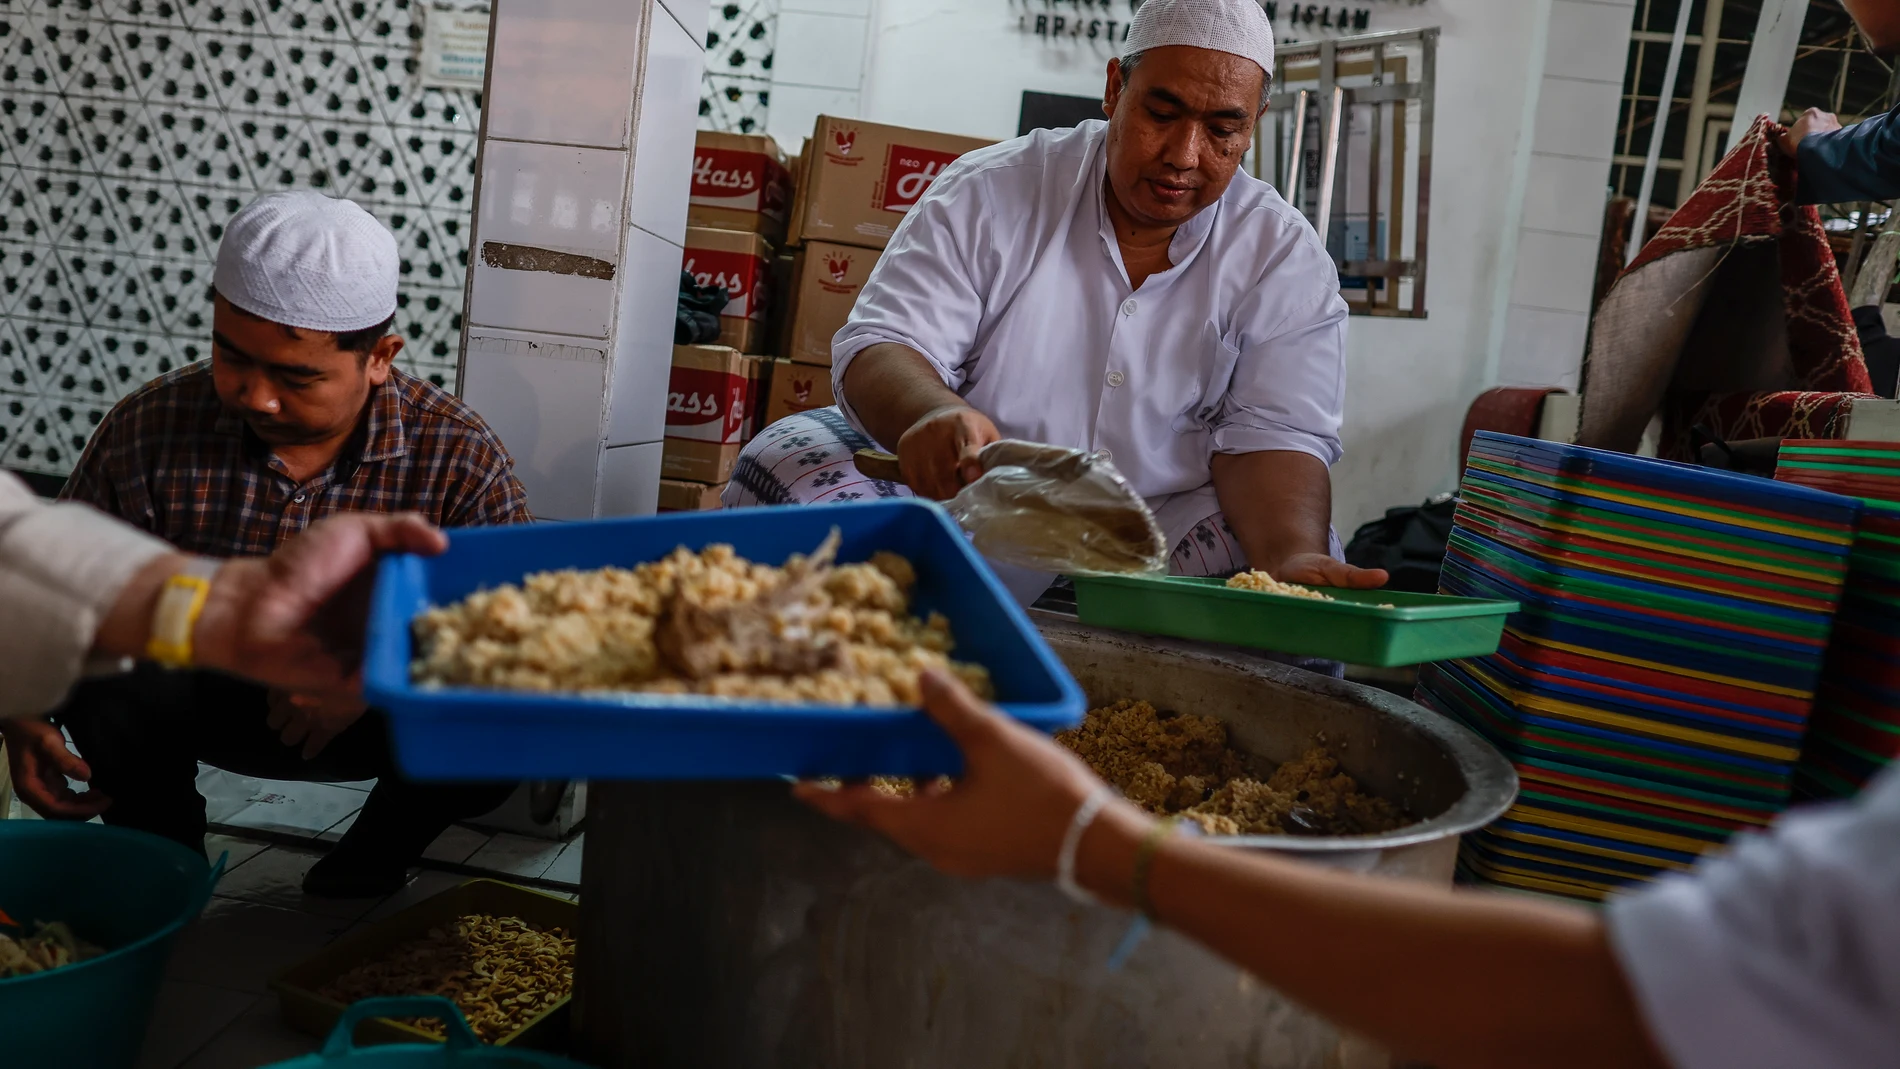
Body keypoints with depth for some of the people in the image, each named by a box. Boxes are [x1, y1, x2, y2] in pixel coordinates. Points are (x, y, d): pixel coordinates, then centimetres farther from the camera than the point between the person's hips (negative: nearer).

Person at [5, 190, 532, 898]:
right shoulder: (149, 432, -15)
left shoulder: (458, 457, -19)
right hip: (201, 704, 1)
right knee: (120, 683, -31)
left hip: (378, 716, 0)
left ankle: (370, 861, 5)